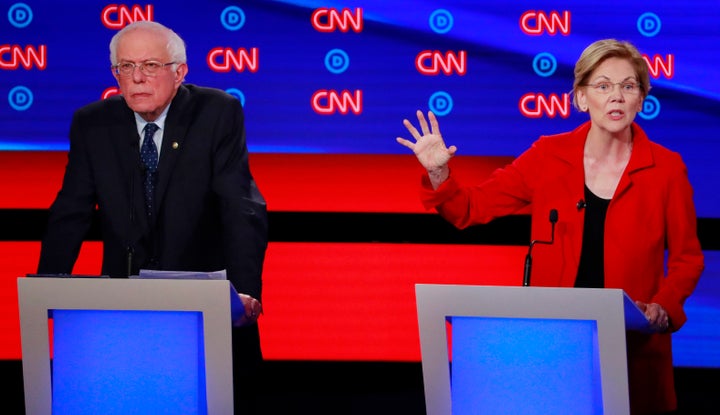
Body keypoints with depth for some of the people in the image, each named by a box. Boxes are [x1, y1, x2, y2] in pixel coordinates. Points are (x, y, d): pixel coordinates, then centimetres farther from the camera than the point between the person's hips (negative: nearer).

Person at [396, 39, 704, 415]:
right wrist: (438, 173, -13)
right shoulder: (549, 156, 1)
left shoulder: (666, 169, -1)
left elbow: (687, 258, 5)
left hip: (634, 350, -1)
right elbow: (471, 208, 6)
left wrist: (662, 308, -12)